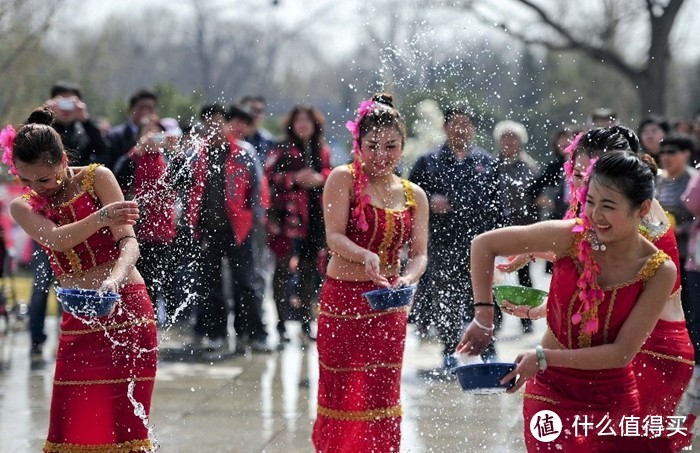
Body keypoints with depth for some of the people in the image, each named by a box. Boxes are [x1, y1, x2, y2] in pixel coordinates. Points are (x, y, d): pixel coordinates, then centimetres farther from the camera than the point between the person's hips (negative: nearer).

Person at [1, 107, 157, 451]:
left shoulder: (97, 178, -3)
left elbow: (128, 243, -12)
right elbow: (56, 239, -17)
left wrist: (114, 279, -34)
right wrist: (100, 219, -37)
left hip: (126, 309, -3)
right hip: (78, 319, 3)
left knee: (125, 422, -7)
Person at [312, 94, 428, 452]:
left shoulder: (414, 196, 8)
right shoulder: (343, 180, -5)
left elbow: (419, 253, 2)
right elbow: (334, 237, -15)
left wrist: (408, 277, -21)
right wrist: (366, 257, -35)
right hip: (342, 301, -3)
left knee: (381, 397, 5)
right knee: (341, 395, 2)